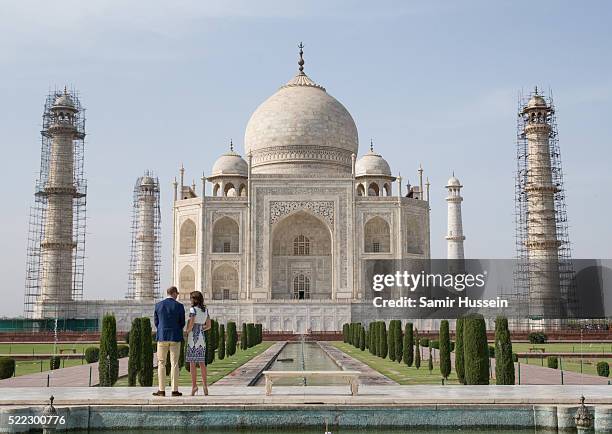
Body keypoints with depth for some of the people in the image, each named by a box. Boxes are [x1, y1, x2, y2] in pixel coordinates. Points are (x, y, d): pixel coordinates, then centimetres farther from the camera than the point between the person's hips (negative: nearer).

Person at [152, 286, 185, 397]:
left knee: (161, 364, 6)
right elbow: (182, 323, 0)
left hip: (162, 337, 1)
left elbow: (156, 322, 7)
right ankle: (175, 390, 1)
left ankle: (161, 390, 4)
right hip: (175, 338, -1)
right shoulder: (179, 306, -5)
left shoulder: (158, 305, 1)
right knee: (174, 364, 2)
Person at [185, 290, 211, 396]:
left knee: (192, 362, -3)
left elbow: (191, 325, -17)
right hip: (202, 337, 7)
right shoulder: (205, 310, 10)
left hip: (193, 337, -7)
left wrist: (187, 332, -2)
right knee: (202, 362, 10)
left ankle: (194, 385, -5)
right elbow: (208, 325, 13)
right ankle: (205, 385, 8)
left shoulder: (193, 309, -11)